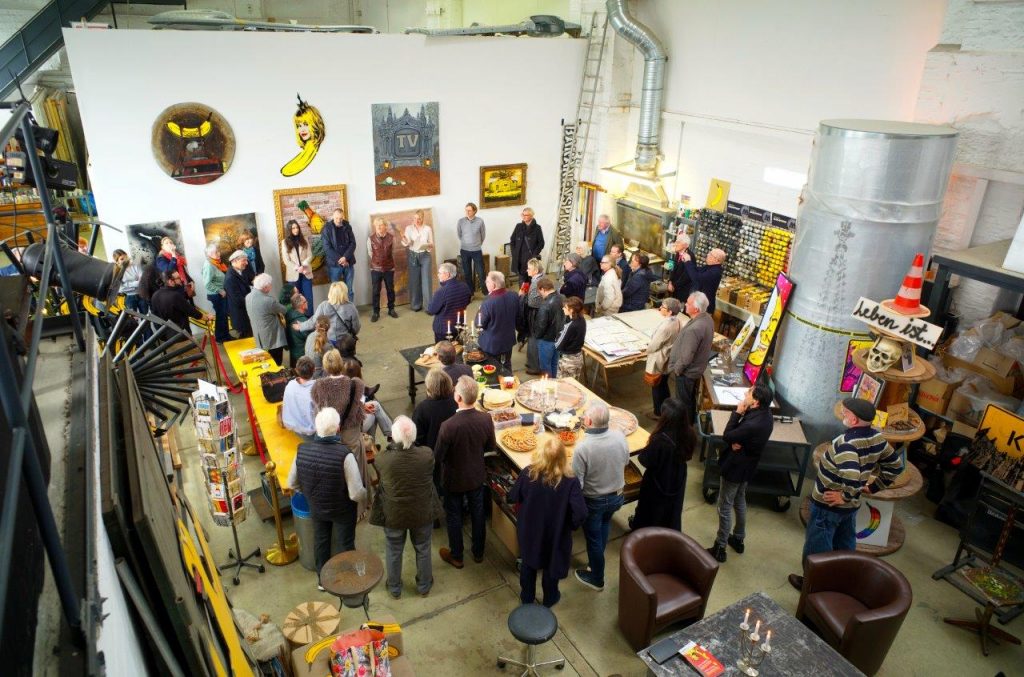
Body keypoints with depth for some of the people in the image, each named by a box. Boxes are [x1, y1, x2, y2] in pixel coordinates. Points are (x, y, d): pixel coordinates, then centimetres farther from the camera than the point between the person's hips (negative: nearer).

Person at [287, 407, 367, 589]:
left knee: (320, 541, 28)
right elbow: (356, 494, -30)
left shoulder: (302, 450, -22)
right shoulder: (344, 455, -36)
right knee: (345, 544, 22)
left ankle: (322, 580, 49)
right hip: (343, 510, -3)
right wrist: (366, 498, -7)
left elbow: (292, 484, -6)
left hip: (316, 508, 4)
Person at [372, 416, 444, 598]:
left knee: (393, 552, 25)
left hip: (393, 515, 0)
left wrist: (392, 447, 6)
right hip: (423, 513, 1)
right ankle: (424, 586, 47)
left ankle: (394, 588, 47)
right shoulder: (427, 454, -27)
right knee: (423, 549, 26)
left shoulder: (383, 459, -30)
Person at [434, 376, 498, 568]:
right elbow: (491, 447, -5)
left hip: (454, 479, -3)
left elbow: (438, 457, -21)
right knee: (477, 513, 24)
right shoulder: (486, 419, -22)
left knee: (454, 517, 20)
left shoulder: (448, 426, -34)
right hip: (477, 476, 3)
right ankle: (478, 552, 44)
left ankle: (456, 556, 39)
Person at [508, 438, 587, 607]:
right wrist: (571, 526, -7)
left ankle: (527, 597, 47)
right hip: (555, 534, -2)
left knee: (528, 562, 27)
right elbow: (580, 513, -28)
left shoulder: (528, 473, -22)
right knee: (551, 565, 24)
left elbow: (512, 499, -8)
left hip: (529, 530, 2)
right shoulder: (569, 481, -27)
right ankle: (549, 599, 47)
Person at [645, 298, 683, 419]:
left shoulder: (665, 326, -33)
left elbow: (654, 345, -22)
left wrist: (647, 349, -1)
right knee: (664, 385, 24)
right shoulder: (677, 322, -6)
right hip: (669, 360, 8)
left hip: (658, 361, -8)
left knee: (657, 387, 11)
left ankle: (658, 413, 26)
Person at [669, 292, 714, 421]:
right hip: (697, 367, 9)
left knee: (683, 402, 11)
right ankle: (690, 421, 45)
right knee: (690, 399, 27)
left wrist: (676, 369, -12)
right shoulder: (707, 318, -6)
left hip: (686, 372, -9)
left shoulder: (694, 329, -36)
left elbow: (686, 357, -30)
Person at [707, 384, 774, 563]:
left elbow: (727, 437, -24)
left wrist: (737, 412, -22)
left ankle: (719, 548, 19)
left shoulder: (753, 424, -36)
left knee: (724, 508, 6)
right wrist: (737, 441, -19)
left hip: (735, 467, -9)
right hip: (746, 466, 9)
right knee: (740, 502, 26)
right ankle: (738, 539, 43)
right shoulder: (765, 414, -7)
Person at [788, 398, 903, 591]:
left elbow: (852, 477, -45)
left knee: (817, 546, 13)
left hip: (828, 504, -7)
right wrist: (873, 487, 10)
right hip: (851, 505, 8)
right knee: (845, 545, 24)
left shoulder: (846, 443, -32)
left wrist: (844, 497, -27)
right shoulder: (877, 438, -6)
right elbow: (896, 465, 8)